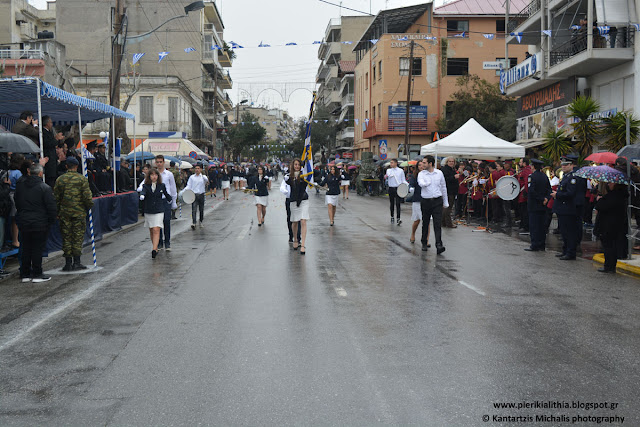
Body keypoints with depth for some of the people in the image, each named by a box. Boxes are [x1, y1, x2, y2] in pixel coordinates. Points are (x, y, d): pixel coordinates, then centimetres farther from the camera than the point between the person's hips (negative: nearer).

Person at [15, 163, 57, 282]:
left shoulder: (20, 185, 3)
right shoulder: (45, 188, -14)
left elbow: (17, 204, 14)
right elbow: (51, 207, -13)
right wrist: (51, 221, 0)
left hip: (23, 223, 5)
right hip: (39, 223, -5)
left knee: (26, 249, 13)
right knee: (38, 249, 3)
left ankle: (24, 274, 19)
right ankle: (37, 274, 7)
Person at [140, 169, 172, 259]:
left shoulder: (162, 186, 2)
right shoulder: (146, 186, -1)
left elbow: (166, 194, 18)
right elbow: (143, 192, -21)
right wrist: (142, 196, -41)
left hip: (159, 211, -2)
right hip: (148, 211, 2)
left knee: (156, 230, -13)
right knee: (151, 231, 12)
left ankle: (154, 250, -21)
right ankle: (156, 247, 28)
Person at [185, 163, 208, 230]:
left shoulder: (203, 177, 3)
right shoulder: (192, 177, 8)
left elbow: (206, 180, -22)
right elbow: (189, 186, 8)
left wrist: (202, 176, -45)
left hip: (201, 195, 0)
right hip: (194, 195, 0)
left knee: (201, 209, 11)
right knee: (194, 210, -11)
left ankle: (201, 221, 28)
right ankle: (193, 223, -19)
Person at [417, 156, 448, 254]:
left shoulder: (439, 173, 6)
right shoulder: (421, 174, 2)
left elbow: (443, 187, 12)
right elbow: (421, 183, -20)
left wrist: (445, 202, 13)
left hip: (437, 201, 0)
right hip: (426, 201, 0)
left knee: (438, 223, -9)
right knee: (425, 223, 9)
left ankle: (439, 244, -14)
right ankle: (424, 243, 23)